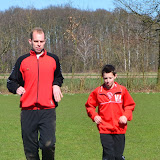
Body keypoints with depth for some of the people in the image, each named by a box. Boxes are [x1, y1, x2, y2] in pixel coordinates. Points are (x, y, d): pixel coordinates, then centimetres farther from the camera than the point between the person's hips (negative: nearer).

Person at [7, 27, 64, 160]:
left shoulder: (53, 59, 11)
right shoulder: (22, 60, 9)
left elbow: (58, 77, 26)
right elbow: (11, 81, 16)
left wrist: (56, 85, 3)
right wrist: (16, 88, -7)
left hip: (48, 110, -1)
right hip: (28, 110, 1)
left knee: (48, 144, -17)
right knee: (30, 149, 4)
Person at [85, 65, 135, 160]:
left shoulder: (122, 90, 3)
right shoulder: (97, 92, 1)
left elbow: (130, 105, 12)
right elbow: (89, 105, 13)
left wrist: (126, 116, -4)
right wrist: (94, 116, -3)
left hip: (119, 128, 1)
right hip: (104, 129, -1)